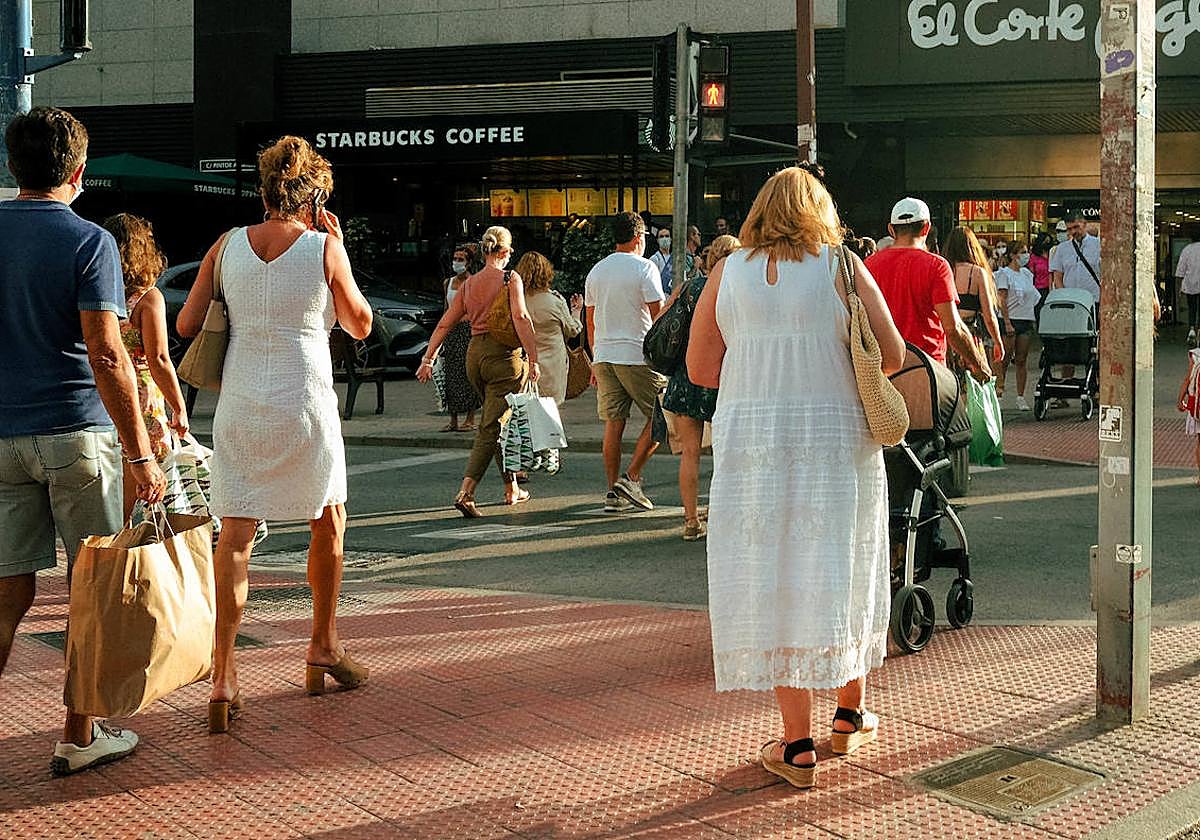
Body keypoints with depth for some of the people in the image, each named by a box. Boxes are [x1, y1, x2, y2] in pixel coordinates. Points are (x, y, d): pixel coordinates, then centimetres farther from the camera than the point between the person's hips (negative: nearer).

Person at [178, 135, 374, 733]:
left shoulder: (227, 246, 3)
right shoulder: (324, 247, -5)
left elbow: (187, 325, 4)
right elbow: (360, 325, 6)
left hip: (239, 407, 2)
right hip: (305, 407, -2)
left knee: (235, 535, 1)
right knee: (328, 523, 20)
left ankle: (223, 676, -9)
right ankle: (323, 648, 31)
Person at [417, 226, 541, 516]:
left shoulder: (469, 283, 11)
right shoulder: (510, 278, -5)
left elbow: (445, 323, 11)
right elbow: (521, 318, -17)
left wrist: (428, 359, 14)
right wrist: (533, 359, -17)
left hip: (475, 354, 6)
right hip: (504, 356, -6)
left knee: (495, 423, 19)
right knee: (492, 427, -7)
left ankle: (512, 490, 28)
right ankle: (465, 493, -19)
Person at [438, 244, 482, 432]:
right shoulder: (448, 283, 13)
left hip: (468, 328, -5)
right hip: (451, 330, 5)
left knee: (468, 374, -4)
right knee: (450, 374, 3)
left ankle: (470, 419, 1)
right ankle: (453, 420, 8)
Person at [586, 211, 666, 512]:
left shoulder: (596, 270, 13)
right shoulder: (644, 268, -7)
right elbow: (658, 315, -11)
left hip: (604, 356, 6)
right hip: (637, 356, -6)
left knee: (613, 423, 7)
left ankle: (613, 491, 7)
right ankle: (631, 478, -3)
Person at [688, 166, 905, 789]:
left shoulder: (728, 273, 3)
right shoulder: (843, 266, 0)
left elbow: (699, 368, 4)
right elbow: (892, 354, -1)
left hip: (752, 440, 0)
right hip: (836, 439, 0)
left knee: (774, 580, 5)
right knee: (841, 572, 15)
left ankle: (797, 745, 7)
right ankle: (850, 714, 31)